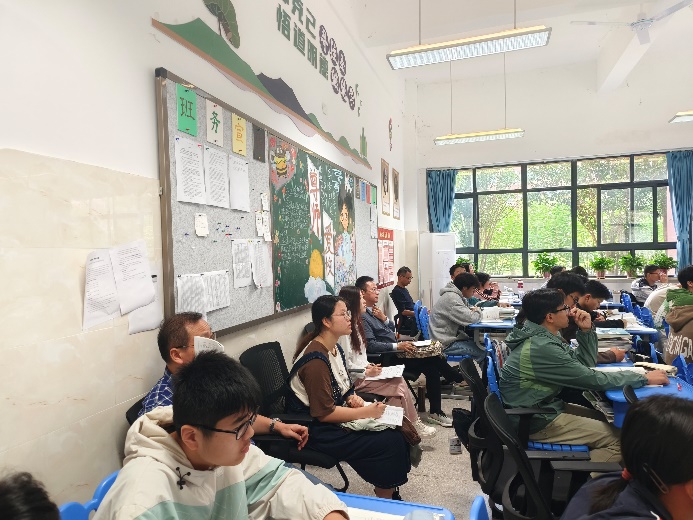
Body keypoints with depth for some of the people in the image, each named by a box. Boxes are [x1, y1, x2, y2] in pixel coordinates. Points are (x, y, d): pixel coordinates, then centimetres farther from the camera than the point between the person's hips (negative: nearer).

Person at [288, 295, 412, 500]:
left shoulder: (335, 348, 4)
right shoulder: (316, 360, -25)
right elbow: (324, 413, -24)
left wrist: (352, 398, -2)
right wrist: (365, 412, -20)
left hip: (336, 418, 9)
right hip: (318, 431, -9)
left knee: (395, 430, -2)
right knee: (389, 442, -14)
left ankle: (390, 494, 15)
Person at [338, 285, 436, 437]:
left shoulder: (355, 323, 14)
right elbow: (346, 364, -19)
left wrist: (368, 365, 3)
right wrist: (366, 372, -14)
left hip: (362, 372, 9)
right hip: (355, 379, -9)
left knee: (398, 380, -10)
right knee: (399, 384, -14)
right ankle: (414, 425, 2)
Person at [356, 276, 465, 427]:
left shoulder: (374, 310, 13)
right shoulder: (362, 316, -14)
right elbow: (371, 345, -21)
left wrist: (384, 318, -2)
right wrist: (397, 346, -25)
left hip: (395, 351, 8)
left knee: (432, 367, -9)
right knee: (432, 361, -15)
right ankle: (461, 379, 7)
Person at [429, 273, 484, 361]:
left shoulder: (457, 296, 13)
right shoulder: (451, 298, -20)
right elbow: (470, 319, -25)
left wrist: (474, 310, -2)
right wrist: (478, 311, -4)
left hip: (451, 336, 11)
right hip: (446, 344, -11)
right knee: (483, 352, -15)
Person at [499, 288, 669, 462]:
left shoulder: (543, 336, 3)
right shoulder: (541, 348, -26)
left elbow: (585, 364, 10)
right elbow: (593, 379, -21)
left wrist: (586, 331, -4)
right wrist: (644, 378, -11)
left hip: (544, 407, 10)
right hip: (535, 423, -10)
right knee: (619, 439, -8)